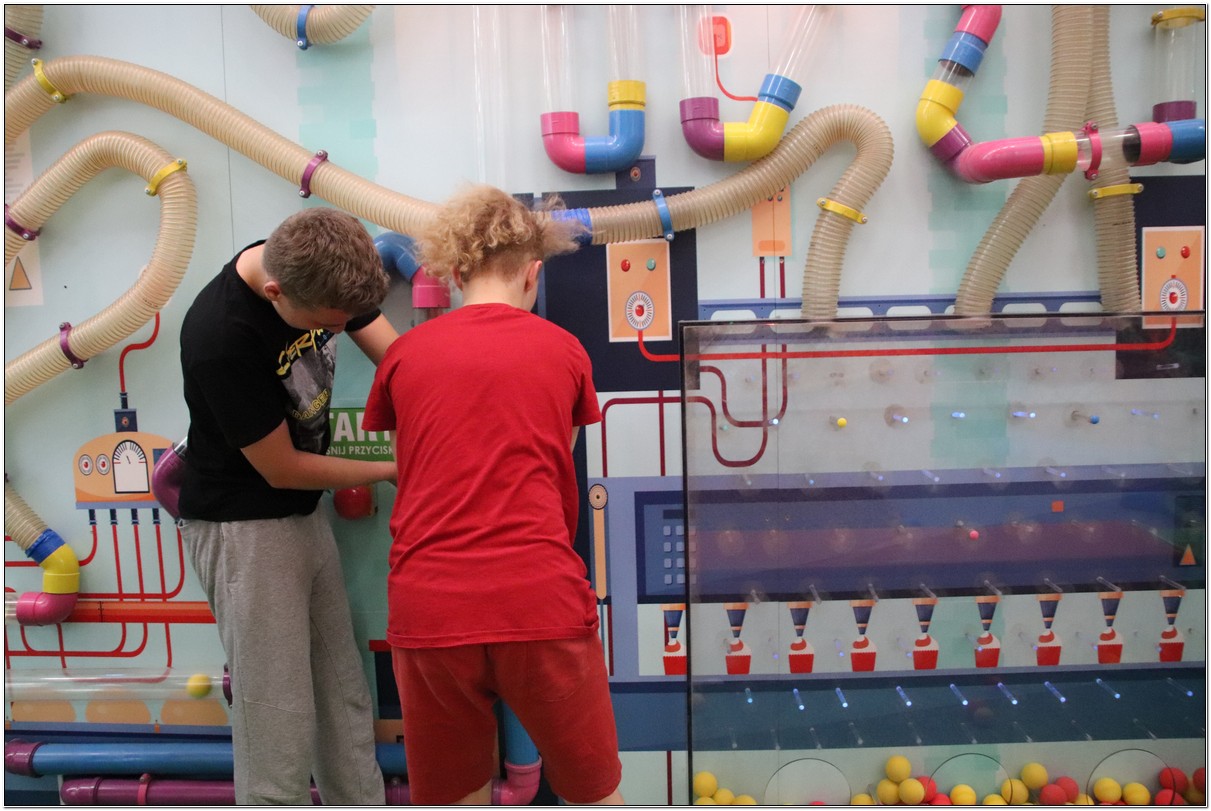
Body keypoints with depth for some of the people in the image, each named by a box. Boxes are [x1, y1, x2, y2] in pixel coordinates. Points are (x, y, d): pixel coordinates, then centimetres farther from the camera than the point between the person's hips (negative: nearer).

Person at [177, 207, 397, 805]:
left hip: (305, 514, 7)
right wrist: (393, 471, -9)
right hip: (243, 527, -7)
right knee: (280, 724, 0)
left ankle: (362, 801, 30)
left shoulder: (318, 265, -9)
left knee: (346, 700, 15)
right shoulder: (221, 336, -29)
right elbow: (282, 468, -19)